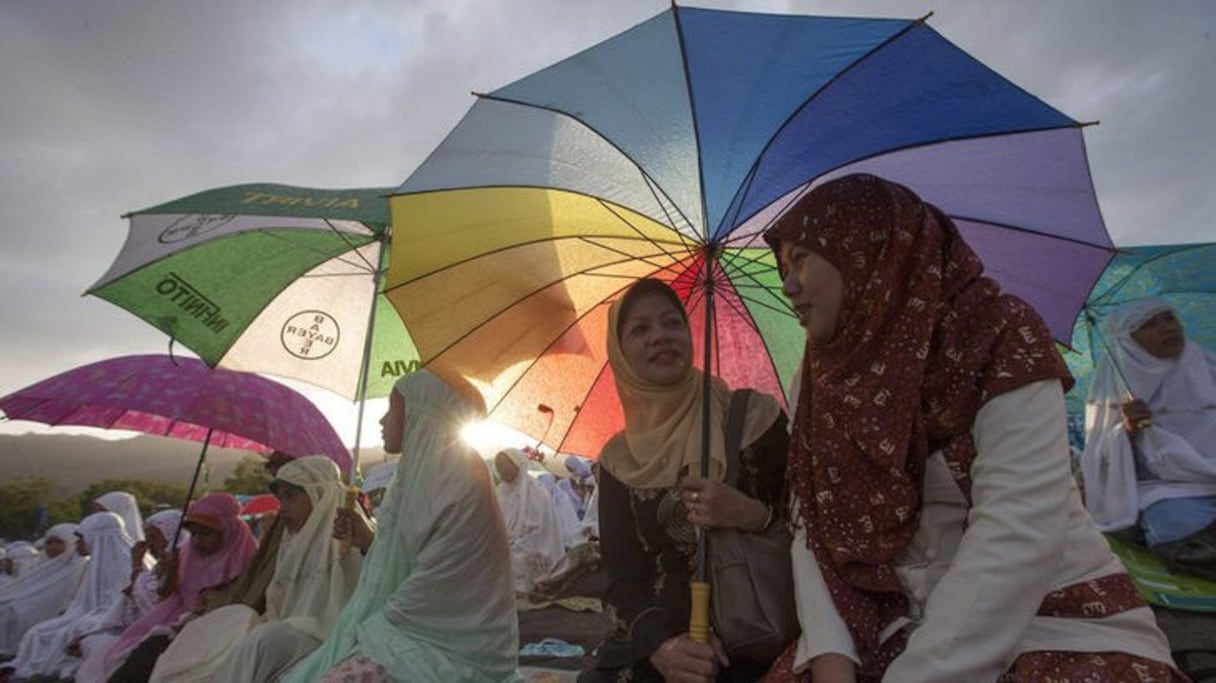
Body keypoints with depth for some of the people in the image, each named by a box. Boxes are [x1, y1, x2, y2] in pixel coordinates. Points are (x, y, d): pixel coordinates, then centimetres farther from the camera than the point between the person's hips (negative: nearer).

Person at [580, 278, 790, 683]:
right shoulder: (619, 460, 4)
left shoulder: (755, 416, -2)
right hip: (654, 649, 2)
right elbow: (622, 578, 0)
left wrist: (755, 515, -19)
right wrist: (660, 646, -18)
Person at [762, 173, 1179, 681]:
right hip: (906, 628, 3)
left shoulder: (996, 336, -14)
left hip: (1061, 629, -3)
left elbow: (1018, 538, -23)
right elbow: (817, 527, -4)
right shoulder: (823, 377, 3)